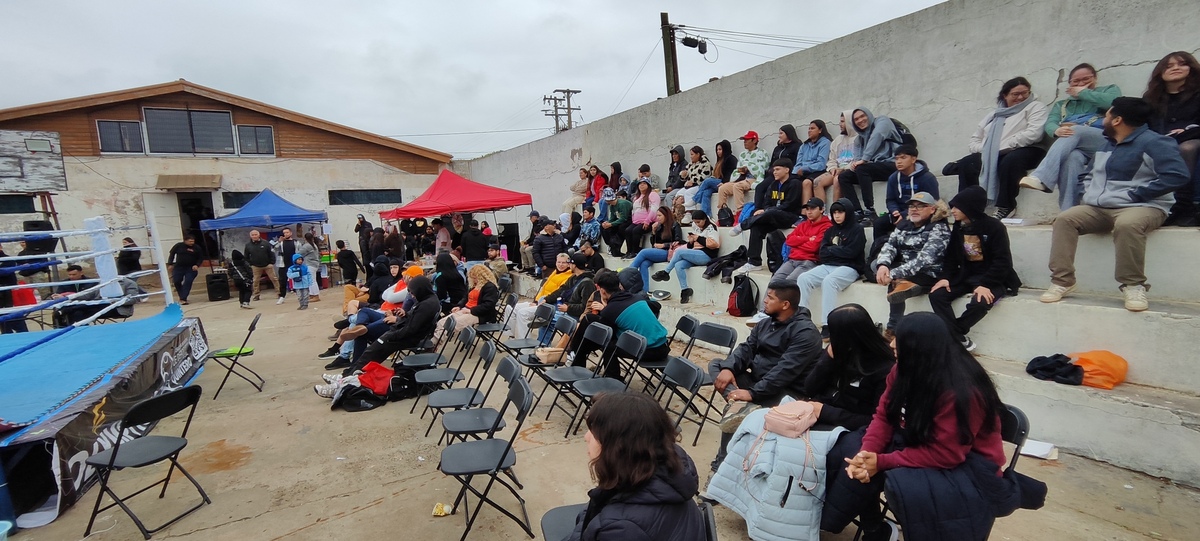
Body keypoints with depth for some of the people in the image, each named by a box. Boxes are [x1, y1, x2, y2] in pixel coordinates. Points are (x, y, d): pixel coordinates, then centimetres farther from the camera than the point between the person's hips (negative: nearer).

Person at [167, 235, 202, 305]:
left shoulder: (196, 248, -3)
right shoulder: (178, 245, -1)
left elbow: (200, 258, 4)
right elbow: (172, 254, 7)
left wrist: (197, 265, -12)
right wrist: (170, 264, 2)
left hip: (191, 268, -1)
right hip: (178, 267, 2)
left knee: (188, 282, -12)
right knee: (176, 281, 1)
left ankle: (183, 299, -10)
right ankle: (181, 295, 25)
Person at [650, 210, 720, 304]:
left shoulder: (711, 227, 0)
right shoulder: (696, 228, 22)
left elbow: (713, 244, -15)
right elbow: (691, 247, 25)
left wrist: (698, 238, -9)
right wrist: (690, 242, 2)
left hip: (706, 256, -8)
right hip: (696, 255, 8)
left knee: (679, 251, -24)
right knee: (678, 265, -21)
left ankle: (665, 273, -9)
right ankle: (684, 289, -20)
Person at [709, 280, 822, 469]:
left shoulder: (805, 332, -18)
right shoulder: (765, 323, 11)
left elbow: (785, 370, -28)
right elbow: (746, 348, 3)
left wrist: (752, 393, -33)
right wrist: (728, 368, -19)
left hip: (787, 392, -9)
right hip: (757, 381, 9)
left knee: (733, 418, -33)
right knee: (716, 364, -7)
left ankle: (723, 462, -9)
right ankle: (741, 405, -30)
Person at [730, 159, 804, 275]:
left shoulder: (794, 183, -3)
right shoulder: (773, 184, 18)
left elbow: (789, 205, -13)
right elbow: (767, 203, 13)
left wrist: (766, 211, -17)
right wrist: (763, 211, -13)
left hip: (790, 217, -6)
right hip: (773, 218, 6)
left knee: (770, 213, -37)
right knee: (756, 227, -23)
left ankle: (742, 225, -19)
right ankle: (754, 262, -25)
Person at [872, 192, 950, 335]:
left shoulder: (939, 228, -11)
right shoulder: (903, 225, 11)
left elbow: (924, 259, -26)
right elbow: (889, 245, -5)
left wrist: (893, 274, -36)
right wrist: (883, 265, -28)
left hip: (928, 275, -7)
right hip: (903, 272, 7)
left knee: (895, 282, -31)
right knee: (875, 263, -15)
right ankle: (901, 283, -29)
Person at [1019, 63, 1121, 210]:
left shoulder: (1109, 89, 23)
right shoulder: (1061, 104, 29)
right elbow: (1049, 124, 7)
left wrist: (1083, 93, 6)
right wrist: (1057, 130, -17)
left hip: (1105, 141, -1)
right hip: (1075, 146, 1)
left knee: (1074, 131, -33)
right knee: (1073, 158, -35)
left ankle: (1040, 178, -52)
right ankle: (1067, 213, -46)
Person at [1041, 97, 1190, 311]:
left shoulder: (1153, 142, -6)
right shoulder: (1106, 143, 19)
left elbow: (1177, 175, -16)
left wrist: (1135, 195, -17)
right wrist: (1088, 192, 14)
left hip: (1142, 207, -7)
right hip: (1098, 209, 7)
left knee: (1127, 224, -39)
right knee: (1064, 219, -20)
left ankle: (1134, 286, -24)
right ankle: (1062, 281, -23)